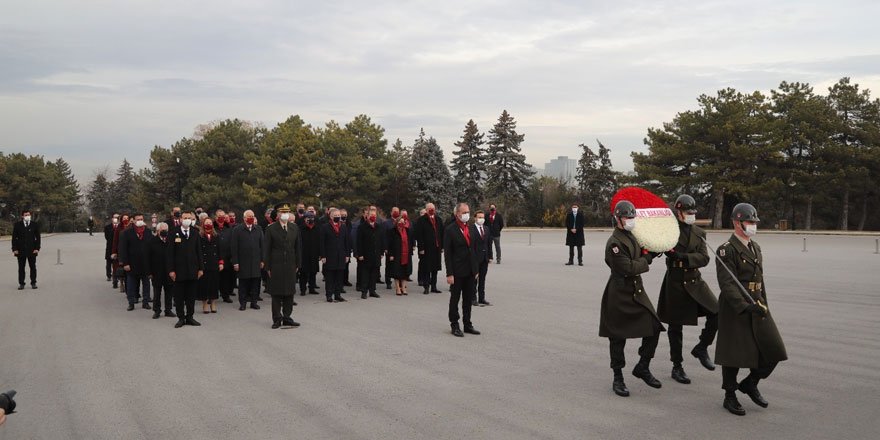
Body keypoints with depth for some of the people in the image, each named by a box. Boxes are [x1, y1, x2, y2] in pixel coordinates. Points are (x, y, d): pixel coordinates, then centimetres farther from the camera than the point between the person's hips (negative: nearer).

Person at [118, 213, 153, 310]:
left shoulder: (148, 232, 3)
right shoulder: (126, 233, -3)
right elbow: (123, 249, -5)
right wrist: (125, 263, -11)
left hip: (146, 264, 2)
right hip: (132, 264, -2)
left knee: (146, 283, 9)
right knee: (131, 285, 5)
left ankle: (146, 301, 18)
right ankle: (131, 303, 15)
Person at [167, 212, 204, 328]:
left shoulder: (195, 233, 7)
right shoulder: (174, 233, -2)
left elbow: (199, 251, 8)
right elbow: (170, 253, -3)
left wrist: (201, 268, 3)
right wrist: (171, 270, -9)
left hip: (193, 270, 2)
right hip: (179, 270, -2)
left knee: (191, 296, 8)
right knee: (179, 296, 4)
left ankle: (189, 317, 17)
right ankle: (181, 318, 13)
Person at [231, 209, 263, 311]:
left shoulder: (258, 229, 8)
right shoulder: (238, 230, 0)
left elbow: (262, 245, 9)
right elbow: (234, 247, -3)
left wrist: (262, 260, 4)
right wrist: (235, 262, -7)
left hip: (256, 261, 2)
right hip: (242, 261, -2)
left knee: (255, 283, 4)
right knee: (243, 283, 4)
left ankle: (254, 302, 13)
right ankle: (242, 303, 12)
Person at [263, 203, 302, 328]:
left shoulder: (294, 228, 9)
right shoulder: (271, 229, -2)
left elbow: (298, 247, 12)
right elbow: (266, 249, -2)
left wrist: (297, 264, 7)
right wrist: (267, 267, -5)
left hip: (290, 265, 4)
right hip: (276, 265, -3)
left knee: (289, 292, 7)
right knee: (276, 293, 1)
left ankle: (287, 318, 16)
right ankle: (277, 319, 10)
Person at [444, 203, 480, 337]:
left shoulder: (472, 229, 9)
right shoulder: (450, 230, -10)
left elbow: (475, 249, 13)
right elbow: (447, 253, -11)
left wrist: (476, 269, 10)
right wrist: (449, 274, -15)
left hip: (471, 271, 6)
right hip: (457, 272, -6)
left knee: (468, 300, 13)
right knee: (455, 299, 6)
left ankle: (467, 324, 23)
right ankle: (454, 325, 16)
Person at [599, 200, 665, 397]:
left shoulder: (632, 236, 11)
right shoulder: (614, 242, -17)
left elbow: (644, 254, 17)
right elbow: (628, 268, -21)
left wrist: (649, 253, -2)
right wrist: (645, 261, -7)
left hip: (637, 290, 8)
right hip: (619, 294, -8)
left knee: (654, 328, 2)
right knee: (618, 337, 3)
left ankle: (642, 368, 22)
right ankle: (618, 379, 16)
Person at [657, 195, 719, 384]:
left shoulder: (699, 233, 7)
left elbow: (704, 258, -5)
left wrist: (683, 256, -21)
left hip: (695, 281, 4)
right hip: (675, 282, -3)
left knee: (716, 313, -12)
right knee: (675, 326, 5)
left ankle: (701, 348, 11)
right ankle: (677, 367, 18)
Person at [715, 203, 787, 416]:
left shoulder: (755, 247, 14)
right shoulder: (726, 250, -13)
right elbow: (727, 285, -20)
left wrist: (764, 305, 20)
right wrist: (745, 306, -28)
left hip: (757, 305, 8)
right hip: (735, 308, -8)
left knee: (774, 350, 4)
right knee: (734, 354, 2)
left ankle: (750, 384, 25)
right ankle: (730, 397, 18)